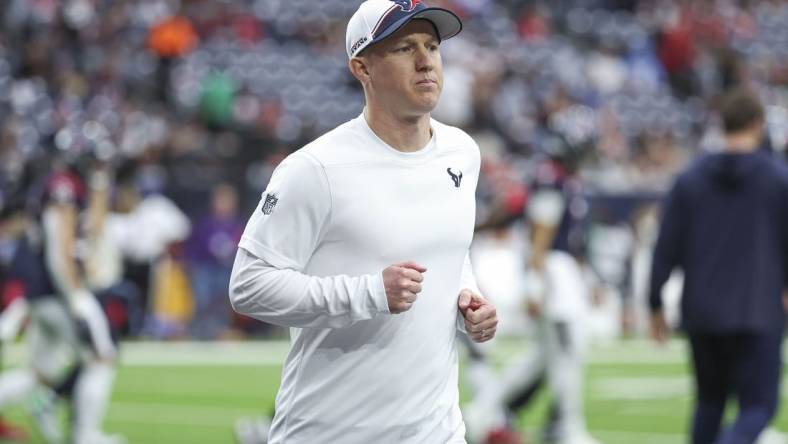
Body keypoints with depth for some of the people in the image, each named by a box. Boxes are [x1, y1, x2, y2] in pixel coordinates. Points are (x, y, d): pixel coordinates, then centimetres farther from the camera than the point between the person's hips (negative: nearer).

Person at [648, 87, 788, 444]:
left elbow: (667, 248, 2)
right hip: (759, 314, -3)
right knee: (758, 406, -2)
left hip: (701, 311, 3)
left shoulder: (690, 179, 3)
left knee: (709, 401, 19)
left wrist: (655, 305, 7)